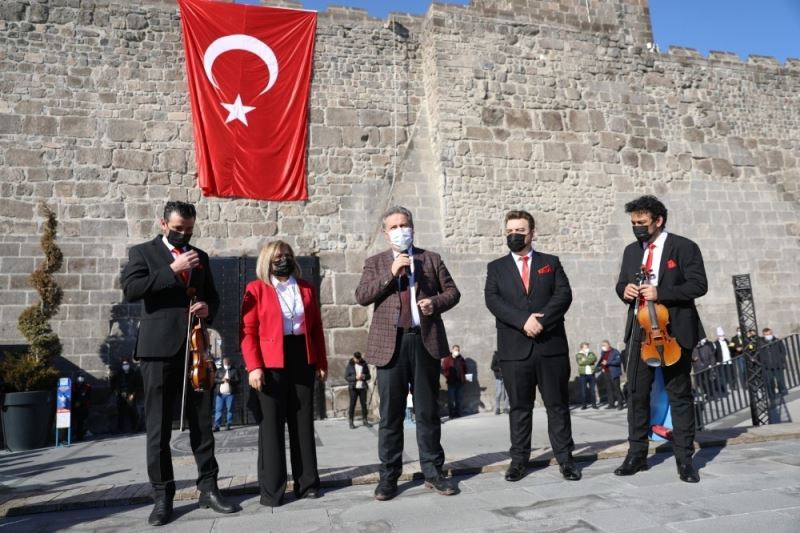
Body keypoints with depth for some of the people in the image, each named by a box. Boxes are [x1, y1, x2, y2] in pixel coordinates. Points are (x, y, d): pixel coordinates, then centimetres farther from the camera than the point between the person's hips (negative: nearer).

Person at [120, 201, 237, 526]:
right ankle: (162, 496, 12)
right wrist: (173, 270, -16)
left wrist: (208, 308, -2)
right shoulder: (143, 252, 5)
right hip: (159, 348, -3)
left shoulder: (200, 257, 17)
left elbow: (213, 296, 21)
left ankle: (208, 488, 14)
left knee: (202, 422, 6)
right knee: (158, 426, 3)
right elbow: (130, 289, -11)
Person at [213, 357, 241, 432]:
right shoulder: (219, 370, 17)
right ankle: (216, 425, -3)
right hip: (220, 393, 2)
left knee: (229, 409, -1)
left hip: (230, 393, -2)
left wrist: (230, 380, -16)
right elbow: (214, 379, 8)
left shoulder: (235, 370, 7)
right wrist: (222, 380, -11)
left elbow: (238, 380, -1)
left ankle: (228, 425, 4)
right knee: (218, 409, -2)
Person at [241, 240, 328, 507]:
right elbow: (248, 331, -5)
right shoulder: (256, 289, 1)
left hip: (303, 360, 4)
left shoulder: (306, 288, 13)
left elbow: (316, 328, 12)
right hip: (271, 364, -4)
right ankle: (271, 490, 11)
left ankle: (307, 483, 20)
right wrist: (254, 366, -14)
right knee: (271, 425, 2)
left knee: (303, 422, 10)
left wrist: (321, 362, 8)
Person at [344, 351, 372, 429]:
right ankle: (351, 422, 3)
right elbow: (346, 377, -5)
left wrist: (364, 376, -13)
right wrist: (355, 377, -18)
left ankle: (365, 421, 12)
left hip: (362, 387, 2)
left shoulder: (364, 364, 6)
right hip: (353, 388, -2)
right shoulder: (349, 365, -1)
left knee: (364, 404, 4)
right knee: (352, 404, -2)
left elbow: (369, 376, 9)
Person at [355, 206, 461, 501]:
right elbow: (361, 296, -4)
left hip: (426, 341, 1)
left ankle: (432, 471, 20)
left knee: (428, 412, 9)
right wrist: (390, 274, -14)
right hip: (390, 343, -1)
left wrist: (436, 302, -10)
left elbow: (452, 291, 11)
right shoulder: (375, 263, 9)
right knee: (390, 414, 5)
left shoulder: (432, 259, 12)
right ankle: (389, 476, 16)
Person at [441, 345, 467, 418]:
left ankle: (458, 413, 14)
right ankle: (451, 414, 4)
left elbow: (464, 369, 21)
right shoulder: (447, 359, -2)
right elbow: (443, 369, -6)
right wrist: (447, 376, -17)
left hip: (460, 382, 4)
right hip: (451, 382, -4)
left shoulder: (461, 359, 12)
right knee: (451, 399, -3)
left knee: (458, 399, 7)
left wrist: (464, 376, 7)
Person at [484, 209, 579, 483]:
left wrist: (541, 320, -17)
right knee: (519, 407, 7)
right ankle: (519, 460, 17)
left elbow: (564, 294, -1)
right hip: (515, 348, 0)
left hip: (551, 345, 0)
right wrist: (523, 321, -18)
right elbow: (493, 300, -4)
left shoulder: (551, 263, 11)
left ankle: (565, 459, 18)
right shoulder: (496, 267, 10)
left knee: (558, 405, 7)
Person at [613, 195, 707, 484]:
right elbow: (622, 284, 19)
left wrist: (661, 293, -22)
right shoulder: (631, 251, 13)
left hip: (674, 331, -5)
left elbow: (699, 284, -12)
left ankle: (684, 458, 14)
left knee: (680, 394, 5)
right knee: (637, 393, 7)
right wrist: (624, 289, -5)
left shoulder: (684, 247, -4)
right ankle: (637, 454, 18)